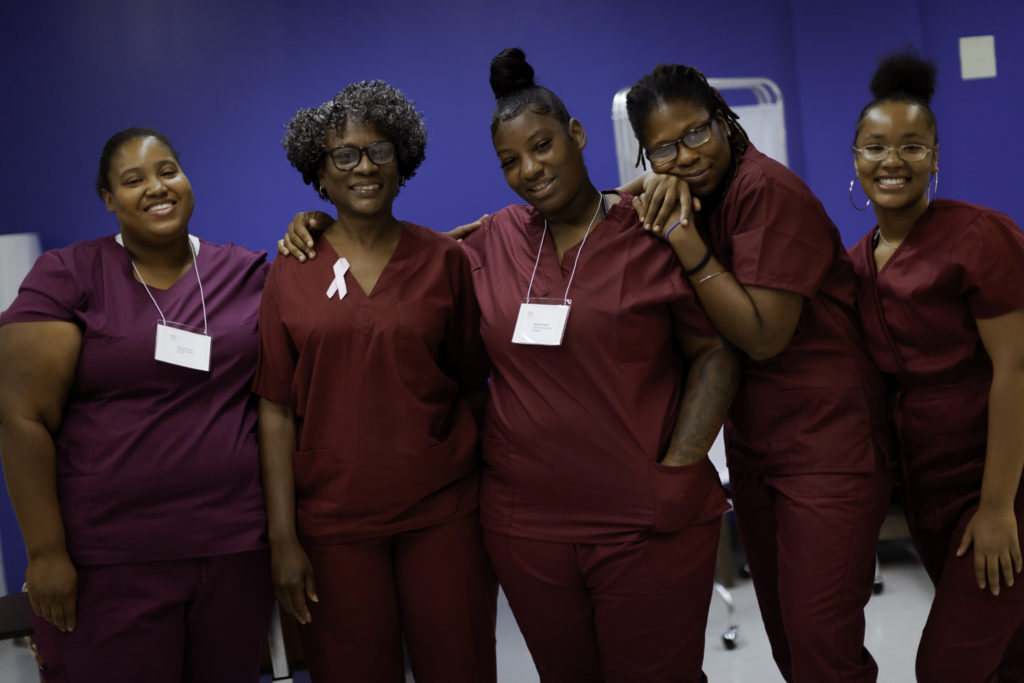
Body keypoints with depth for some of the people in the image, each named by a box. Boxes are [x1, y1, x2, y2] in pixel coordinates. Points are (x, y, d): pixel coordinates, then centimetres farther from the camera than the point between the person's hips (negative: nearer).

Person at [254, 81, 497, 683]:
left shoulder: (445, 259, 2)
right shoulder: (292, 272, 1)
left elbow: (474, 387, 5)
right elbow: (277, 409, 0)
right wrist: (283, 537, -5)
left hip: (443, 513, 0)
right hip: (333, 521, 0)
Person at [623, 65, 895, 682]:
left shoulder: (768, 191, -18)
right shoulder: (687, 195, 5)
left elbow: (763, 336, -23)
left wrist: (684, 237, -26)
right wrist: (653, 210, -9)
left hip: (826, 447, -8)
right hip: (752, 448, 8)